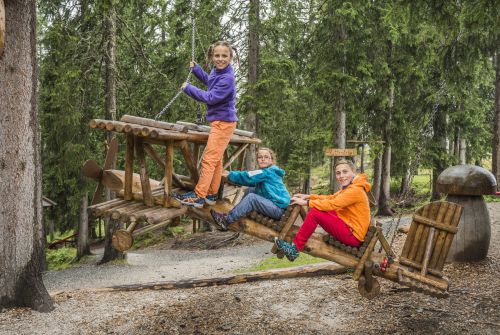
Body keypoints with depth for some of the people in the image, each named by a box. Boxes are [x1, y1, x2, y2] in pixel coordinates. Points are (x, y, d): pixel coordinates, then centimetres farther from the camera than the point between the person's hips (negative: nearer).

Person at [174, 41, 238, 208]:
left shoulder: (227, 78, -23)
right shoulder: (216, 71, 6)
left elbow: (211, 98, -24)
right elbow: (208, 80, 30)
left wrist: (189, 88, -14)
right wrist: (195, 68, 20)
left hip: (223, 122, -10)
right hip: (219, 121, 10)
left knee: (209, 159, -9)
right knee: (216, 160, 14)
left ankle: (198, 196, -6)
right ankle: (211, 194, 21)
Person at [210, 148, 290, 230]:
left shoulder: (267, 172, -15)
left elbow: (247, 177, -16)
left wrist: (229, 175, -4)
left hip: (279, 209, -10)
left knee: (251, 197, -21)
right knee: (250, 190, 11)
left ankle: (226, 220, -16)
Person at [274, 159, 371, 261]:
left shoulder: (356, 190, -18)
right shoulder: (349, 187, 15)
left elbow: (332, 204, -24)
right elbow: (331, 198, 18)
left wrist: (306, 203, -17)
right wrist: (308, 196, 7)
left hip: (353, 236, -10)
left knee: (315, 212, -17)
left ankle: (295, 248, -12)